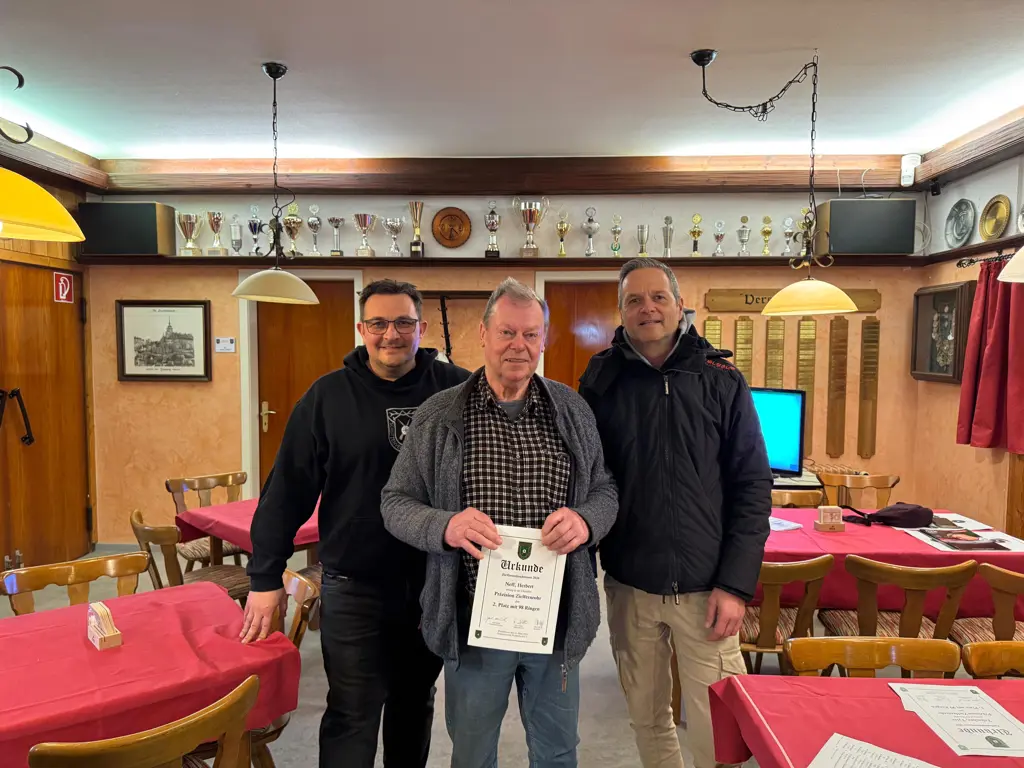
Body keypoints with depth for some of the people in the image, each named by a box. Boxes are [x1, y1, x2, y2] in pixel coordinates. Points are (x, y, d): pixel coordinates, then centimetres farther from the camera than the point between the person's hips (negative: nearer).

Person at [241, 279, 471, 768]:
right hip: (354, 587, -2)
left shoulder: (458, 390, -3)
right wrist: (265, 578, -3)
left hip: (437, 583, 2)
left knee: (416, 704, 20)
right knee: (353, 715, 7)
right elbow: (287, 491, -3)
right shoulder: (327, 397, -5)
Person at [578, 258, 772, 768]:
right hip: (629, 586, 2)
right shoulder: (601, 382, 0)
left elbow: (753, 486, -3)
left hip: (706, 588, -1)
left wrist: (736, 585, -8)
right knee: (646, 717, 16)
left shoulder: (722, 381, -2)